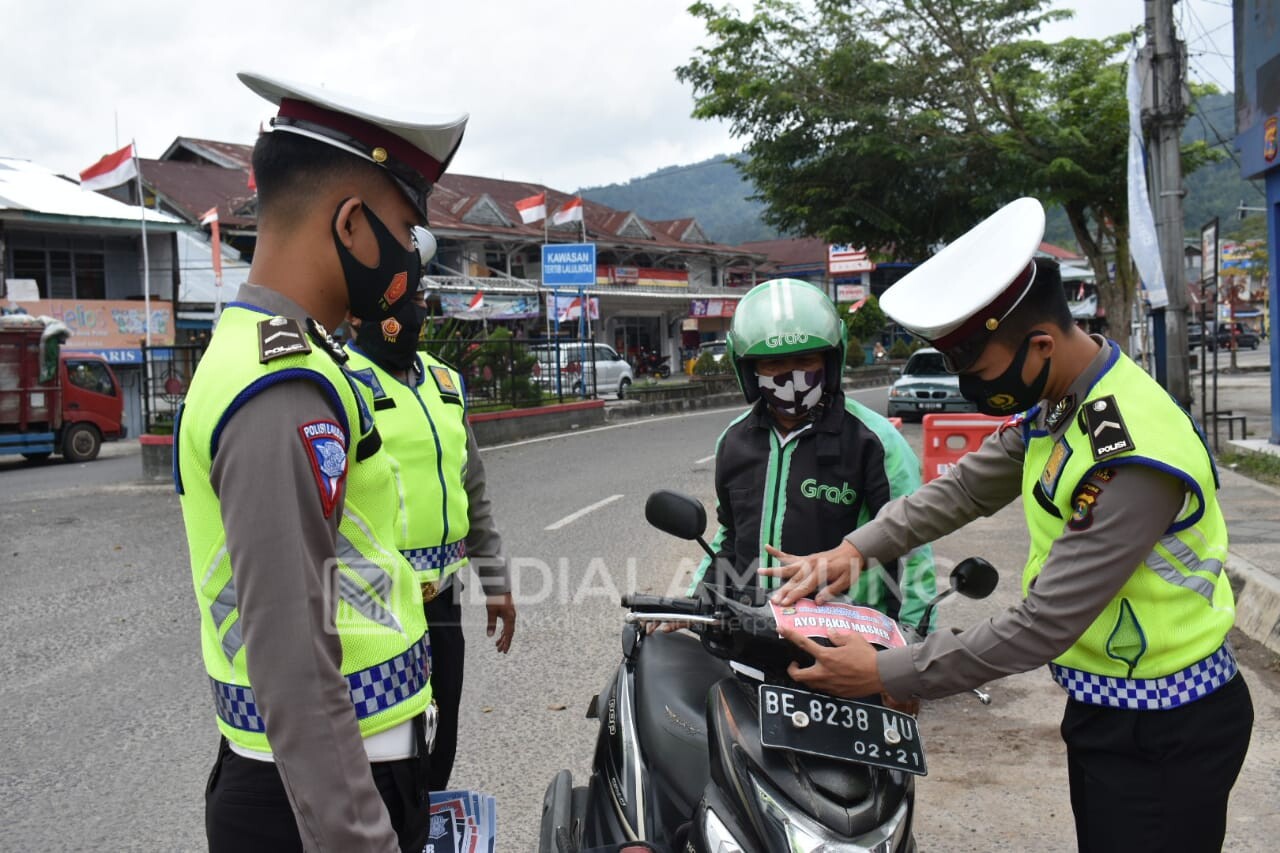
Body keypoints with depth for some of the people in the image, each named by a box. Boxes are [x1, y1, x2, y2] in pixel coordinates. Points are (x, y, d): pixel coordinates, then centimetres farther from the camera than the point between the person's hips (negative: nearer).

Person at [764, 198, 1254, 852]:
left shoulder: (1132, 456, -31)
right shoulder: (1055, 404, -2)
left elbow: (1043, 627, -30)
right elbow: (964, 487, 7)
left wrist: (884, 674, -24)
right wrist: (857, 548, -6)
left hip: (1164, 735, -9)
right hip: (1101, 704, 9)